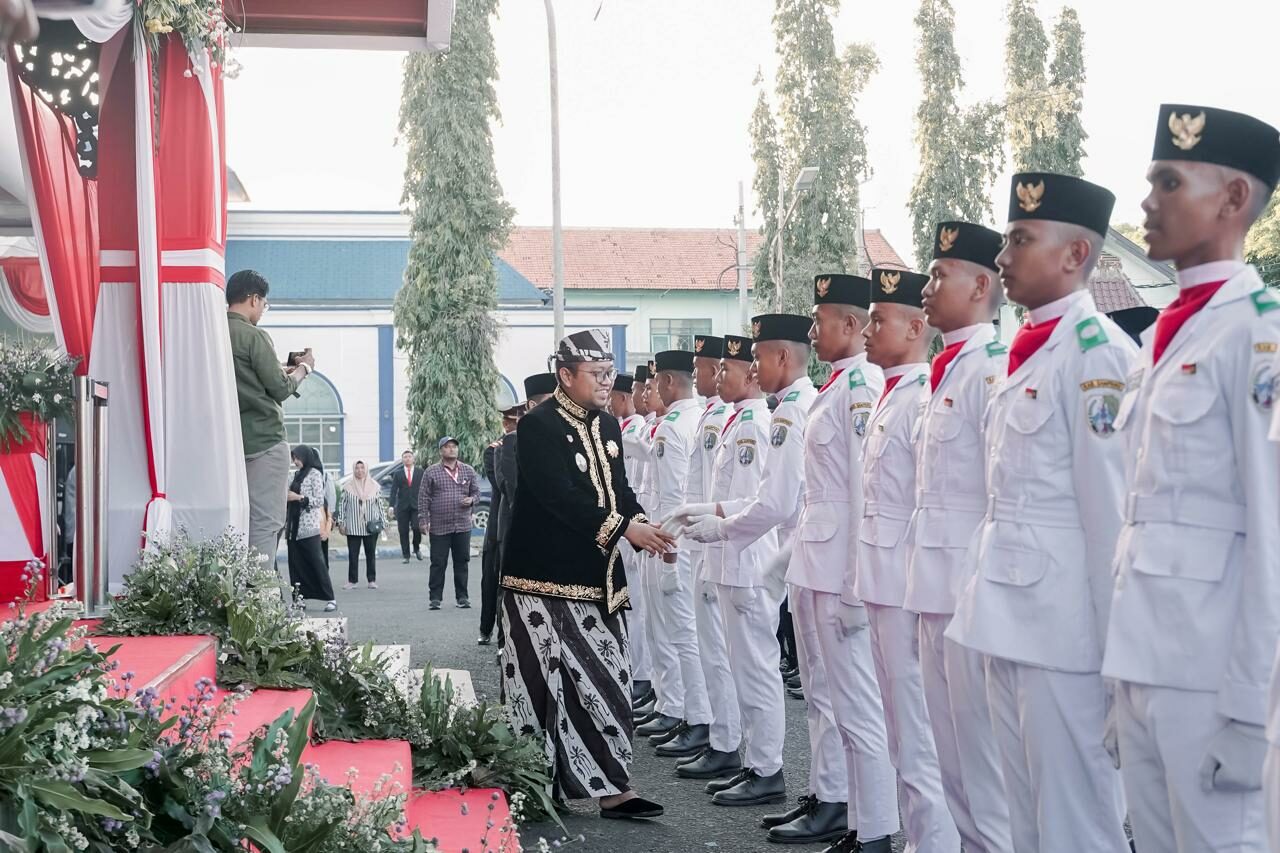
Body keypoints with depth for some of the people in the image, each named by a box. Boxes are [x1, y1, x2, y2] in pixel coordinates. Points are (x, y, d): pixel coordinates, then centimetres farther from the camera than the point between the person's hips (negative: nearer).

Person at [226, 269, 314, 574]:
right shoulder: (254, 336, -11)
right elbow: (280, 389, -9)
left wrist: (283, 370, 21)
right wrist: (304, 367, 9)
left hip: (231, 442, 7)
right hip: (264, 441, -7)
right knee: (266, 524, -6)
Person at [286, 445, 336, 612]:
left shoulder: (315, 474, -3)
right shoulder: (298, 475, 17)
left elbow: (319, 500, -9)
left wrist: (299, 497, -15)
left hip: (309, 528, -7)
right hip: (295, 527, 7)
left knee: (316, 562, -7)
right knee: (296, 564, 4)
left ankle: (330, 599, -4)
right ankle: (300, 598, 8)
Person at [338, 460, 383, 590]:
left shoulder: (375, 486, 3)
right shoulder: (348, 488, 0)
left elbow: (380, 505, 6)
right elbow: (342, 506, 4)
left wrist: (381, 523, 3)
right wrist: (341, 523, 0)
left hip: (371, 527, 0)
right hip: (353, 528, 0)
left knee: (371, 554, 6)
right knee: (352, 555, 1)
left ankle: (372, 580, 13)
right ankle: (352, 580, 8)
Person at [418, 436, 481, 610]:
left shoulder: (468, 470, 10)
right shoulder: (431, 472, 2)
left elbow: (476, 491, 17)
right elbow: (423, 498, 1)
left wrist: (472, 499, -6)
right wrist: (423, 520, -5)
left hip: (463, 525, 3)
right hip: (439, 527, -3)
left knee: (462, 562, 6)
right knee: (438, 563, -1)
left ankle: (461, 597, 15)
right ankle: (435, 598, 6)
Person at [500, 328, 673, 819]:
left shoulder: (608, 426, 12)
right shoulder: (538, 426, -11)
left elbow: (620, 488, 14)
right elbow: (559, 496, -20)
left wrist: (641, 523, -6)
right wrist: (623, 528, -23)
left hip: (597, 580, 7)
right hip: (546, 580, -7)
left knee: (606, 682, 5)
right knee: (547, 685, -1)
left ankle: (612, 789, 8)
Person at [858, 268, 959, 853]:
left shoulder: (925, 397, -15)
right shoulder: (888, 396, 15)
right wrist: (869, 582, 19)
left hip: (909, 584, -10)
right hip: (882, 582, 10)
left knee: (919, 735, -3)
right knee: (900, 729, 17)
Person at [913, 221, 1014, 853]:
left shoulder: (992, 368, -14)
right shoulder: (945, 374, 16)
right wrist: (927, 591, 19)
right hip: (937, 588, 10)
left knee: (983, 753, -1)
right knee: (951, 754, 17)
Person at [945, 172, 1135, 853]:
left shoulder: (1093, 350, -13)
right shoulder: (1028, 353, 14)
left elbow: (1113, 508, -16)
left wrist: (1116, 651, -15)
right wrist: (992, 606, 16)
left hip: (1063, 624, -9)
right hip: (1012, 620, 9)